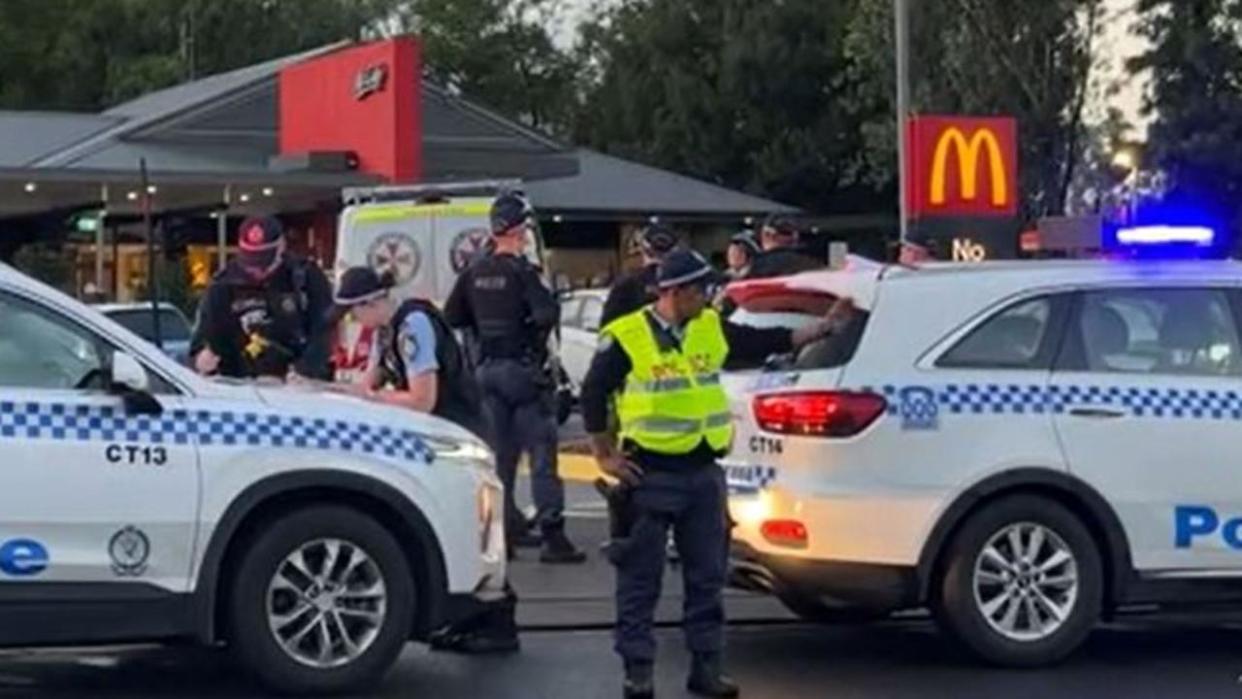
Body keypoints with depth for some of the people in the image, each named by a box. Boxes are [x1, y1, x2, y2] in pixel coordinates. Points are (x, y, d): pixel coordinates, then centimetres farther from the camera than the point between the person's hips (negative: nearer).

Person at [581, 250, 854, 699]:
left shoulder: (711, 329, 6)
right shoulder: (627, 338, -10)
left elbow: (766, 343, 15)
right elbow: (593, 396, -3)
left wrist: (822, 328, 8)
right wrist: (605, 456, -2)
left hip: (703, 472, 5)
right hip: (650, 475, -5)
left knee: (707, 575, 10)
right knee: (641, 579, 1)